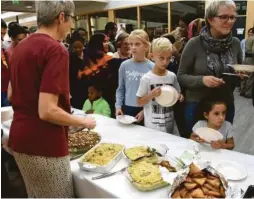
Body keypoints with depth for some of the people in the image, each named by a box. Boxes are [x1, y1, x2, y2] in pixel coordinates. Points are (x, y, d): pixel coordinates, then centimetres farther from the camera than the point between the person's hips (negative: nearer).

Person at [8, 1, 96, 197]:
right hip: (44, 145, -8)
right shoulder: (56, 50, -18)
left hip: (20, 138, 9)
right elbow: (47, 111, -25)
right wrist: (83, 122, -9)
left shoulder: (21, 47, 8)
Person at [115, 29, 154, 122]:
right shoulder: (124, 65, -1)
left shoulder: (152, 67, -8)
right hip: (127, 109, 2)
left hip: (145, 110, -2)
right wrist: (118, 106, -3)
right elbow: (120, 89, 5)